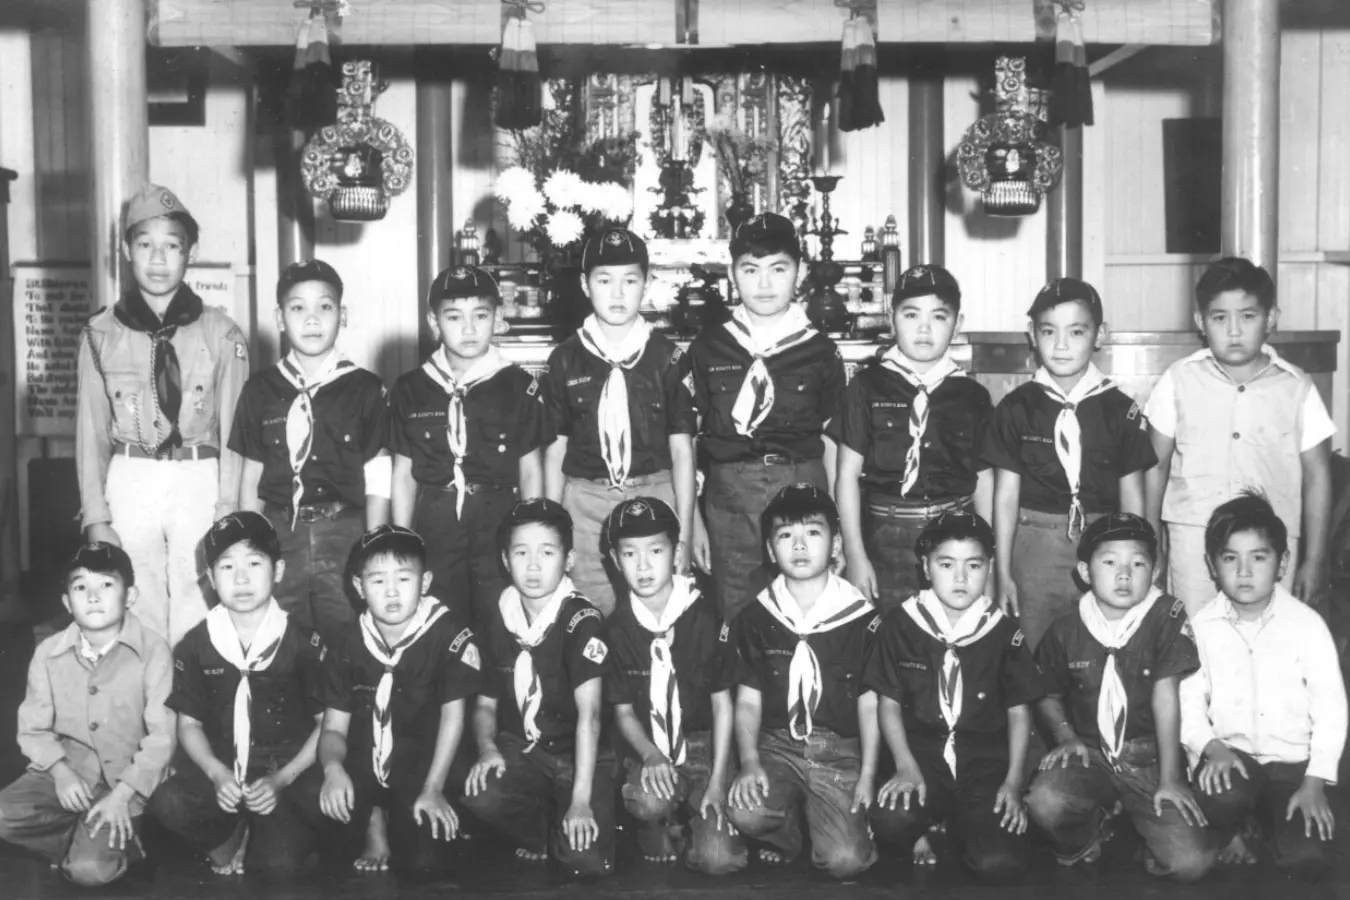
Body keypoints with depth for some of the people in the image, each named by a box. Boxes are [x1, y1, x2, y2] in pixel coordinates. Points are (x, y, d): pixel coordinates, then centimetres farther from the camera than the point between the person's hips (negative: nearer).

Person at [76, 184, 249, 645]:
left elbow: (232, 426, 0)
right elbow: (92, 427, 4)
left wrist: (226, 512, -6)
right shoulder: (101, 334, 3)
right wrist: (96, 517, 0)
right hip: (130, 482, 1)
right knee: (138, 611, 3)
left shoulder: (221, 334, 0)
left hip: (201, 481, -1)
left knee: (195, 612, -3)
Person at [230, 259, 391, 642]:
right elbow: (251, 480, 11)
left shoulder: (365, 389, 2)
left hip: (345, 537, -1)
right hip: (279, 536, 2)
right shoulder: (260, 390, 8)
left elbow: (377, 483, 2)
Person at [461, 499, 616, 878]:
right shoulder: (499, 621, 0)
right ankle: (540, 835, 3)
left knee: (587, 861, -24)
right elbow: (486, 704, 10)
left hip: (579, 755, -4)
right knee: (480, 795, -29)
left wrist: (581, 800, -29)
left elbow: (589, 712, -23)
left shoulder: (581, 620, -17)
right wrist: (487, 749, -13)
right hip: (520, 750, 4)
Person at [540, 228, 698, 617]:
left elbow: (682, 451, 4)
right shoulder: (565, 359, 6)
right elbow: (555, 451, 10)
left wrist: (683, 537, 0)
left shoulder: (667, 357, 2)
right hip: (585, 503, 1)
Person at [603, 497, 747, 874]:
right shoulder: (618, 627, -3)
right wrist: (650, 756, -19)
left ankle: (695, 817, 15)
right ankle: (660, 824, 2)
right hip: (648, 750, 1)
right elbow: (623, 711, 2)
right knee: (648, 801, -34)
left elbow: (722, 704, -3)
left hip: (703, 745, -1)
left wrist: (717, 781, -9)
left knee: (717, 859, -19)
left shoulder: (704, 617, -8)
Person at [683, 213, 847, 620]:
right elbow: (685, 443, 7)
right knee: (736, 623, 2)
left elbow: (832, 445, 8)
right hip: (729, 501, 0)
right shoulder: (706, 350, 5)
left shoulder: (820, 351, 5)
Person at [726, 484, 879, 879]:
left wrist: (868, 774, -6)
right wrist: (749, 762, -10)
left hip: (841, 750, -1)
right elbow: (748, 700, 5)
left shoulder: (862, 617, -2)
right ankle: (786, 836, 7)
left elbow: (870, 703, 2)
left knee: (845, 861, -19)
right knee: (747, 814, -29)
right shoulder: (756, 617, 3)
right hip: (776, 745, 1)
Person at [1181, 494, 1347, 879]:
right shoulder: (1202, 625, -3)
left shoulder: (1307, 624, -7)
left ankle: (1270, 817, 15)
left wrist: (1315, 782, -11)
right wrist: (1212, 748, -20)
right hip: (1229, 752, 0)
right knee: (1220, 797, -36)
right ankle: (1225, 833, 2)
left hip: (1292, 758, 0)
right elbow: (1189, 701, -2)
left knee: (1309, 859, -19)